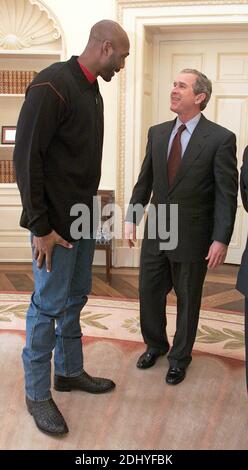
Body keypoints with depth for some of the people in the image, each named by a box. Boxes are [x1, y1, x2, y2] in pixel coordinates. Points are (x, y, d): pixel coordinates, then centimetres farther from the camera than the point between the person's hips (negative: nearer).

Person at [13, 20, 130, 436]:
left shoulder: (92, 90, 11)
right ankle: (37, 394, 18)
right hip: (56, 222, -8)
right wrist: (40, 227, -18)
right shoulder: (52, 85, -16)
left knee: (75, 299, 17)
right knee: (49, 306, 2)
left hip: (84, 217, 8)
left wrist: (89, 210, 10)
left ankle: (70, 371, 34)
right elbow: (26, 158, -18)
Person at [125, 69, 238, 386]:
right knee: (149, 292, 14)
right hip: (156, 232, 5)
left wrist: (221, 240, -15)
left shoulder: (221, 139, -10)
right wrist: (132, 218, 3)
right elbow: (144, 180, 9)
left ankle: (180, 356, 35)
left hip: (192, 237, -4)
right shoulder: (157, 133, 5)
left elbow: (227, 194, -11)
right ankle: (155, 345, 40)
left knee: (187, 300, 12)